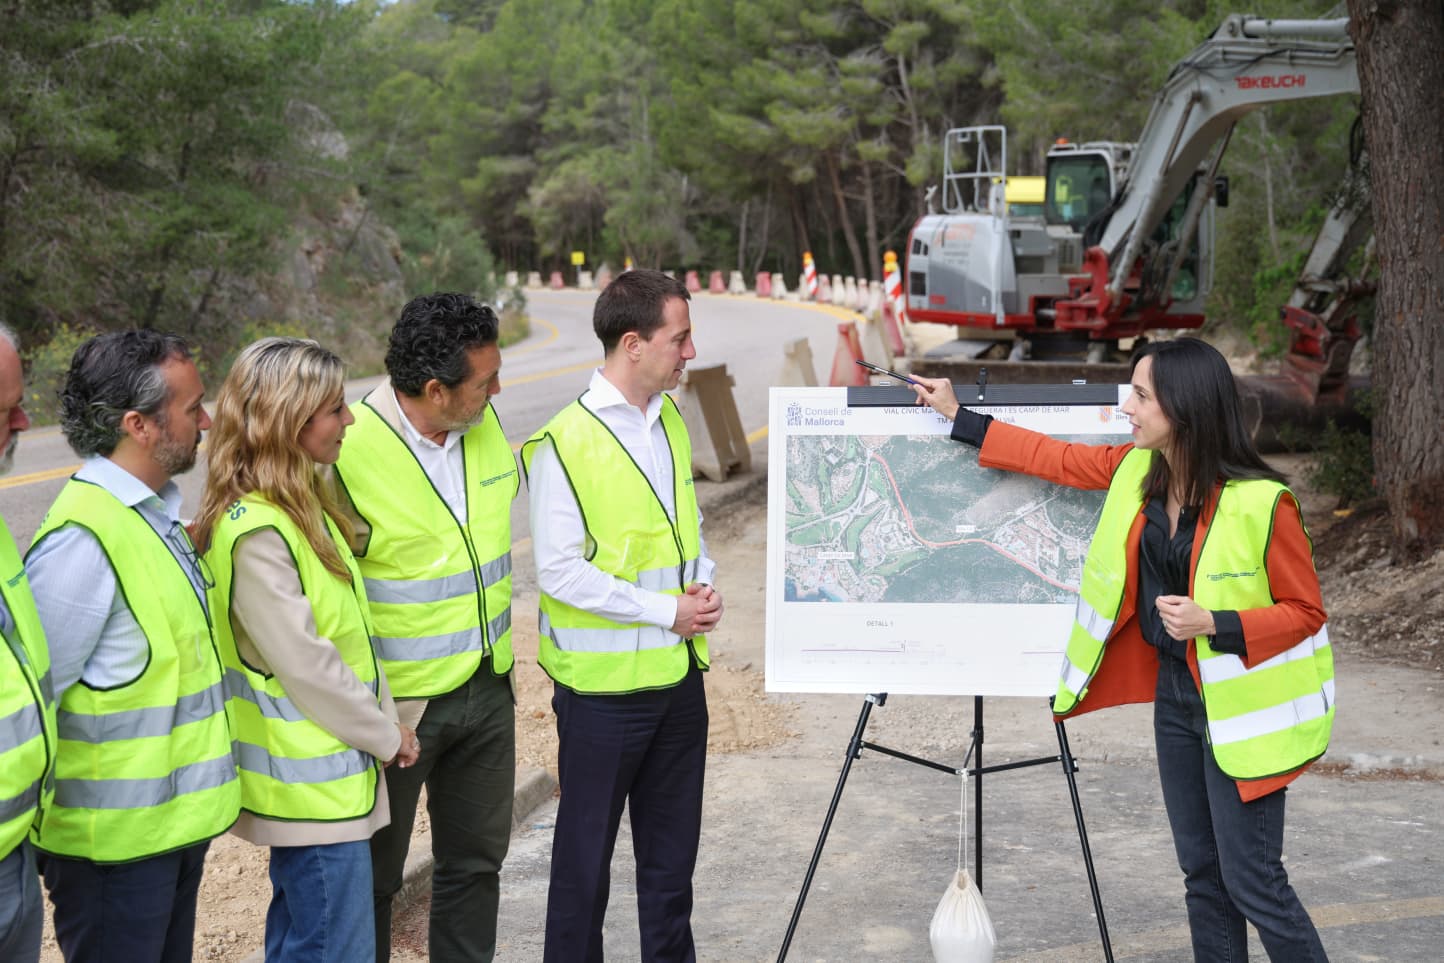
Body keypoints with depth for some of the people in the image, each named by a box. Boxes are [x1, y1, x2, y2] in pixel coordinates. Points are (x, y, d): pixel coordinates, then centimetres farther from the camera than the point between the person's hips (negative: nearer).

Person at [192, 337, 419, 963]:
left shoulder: (302, 505, 9)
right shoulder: (255, 534, -22)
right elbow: (304, 664, -20)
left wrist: (385, 721, 9)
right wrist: (385, 735, -9)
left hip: (329, 772, 10)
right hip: (314, 786, -10)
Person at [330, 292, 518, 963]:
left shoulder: (485, 424, -1)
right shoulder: (347, 449, -21)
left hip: (488, 687, 6)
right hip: (398, 702, -6)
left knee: (477, 858, 18)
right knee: (374, 875, 10)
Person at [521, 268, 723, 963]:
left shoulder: (671, 421, 7)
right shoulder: (565, 442, -15)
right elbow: (559, 572, -17)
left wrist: (702, 584, -2)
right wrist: (666, 611, -17)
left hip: (678, 672, 7)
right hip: (605, 682, -6)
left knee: (672, 843, 16)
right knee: (588, 846, 7)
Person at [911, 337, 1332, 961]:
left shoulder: (1261, 503, -21)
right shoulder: (1137, 472, 0)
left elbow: (1304, 611, -13)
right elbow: (1056, 458, 15)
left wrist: (1213, 623, -26)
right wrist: (957, 416, 18)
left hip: (1237, 705, -7)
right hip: (1172, 693, 7)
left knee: (1252, 880, -4)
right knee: (1201, 871, 14)